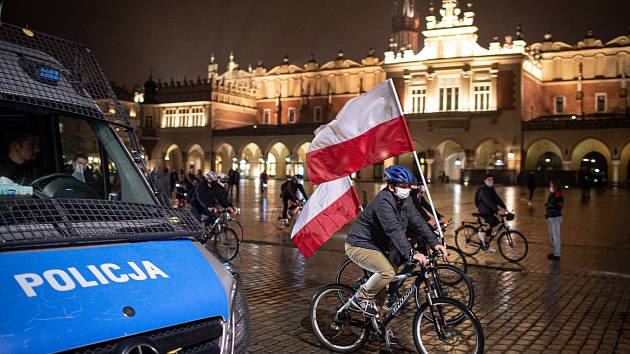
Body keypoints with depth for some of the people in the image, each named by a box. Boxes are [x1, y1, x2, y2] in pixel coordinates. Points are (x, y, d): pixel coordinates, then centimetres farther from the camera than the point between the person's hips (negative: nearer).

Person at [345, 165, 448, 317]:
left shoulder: (404, 200, 2)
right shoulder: (383, 202, -26)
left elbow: (417, 221, 0)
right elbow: (394, 230, -36)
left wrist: (434, 242, -11)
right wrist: (411, 253, -43)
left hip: (379, 245, 9)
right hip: (360, 246, -9)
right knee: (387, 272, -26)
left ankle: (392, 296, 16)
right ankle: (361, 298, -6)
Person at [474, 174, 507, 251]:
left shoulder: (491, 189, 12)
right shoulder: (482, 190, -18)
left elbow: (497, 198, 6)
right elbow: (488, 201, -27)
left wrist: (504, 207, -7)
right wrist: (497, 210, -34)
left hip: (489, 211, 9)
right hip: (484, 211, -9)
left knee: (489, 227, 10)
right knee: (495, 221, -26)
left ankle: (484, 245, 19)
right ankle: (481, 231, -8)